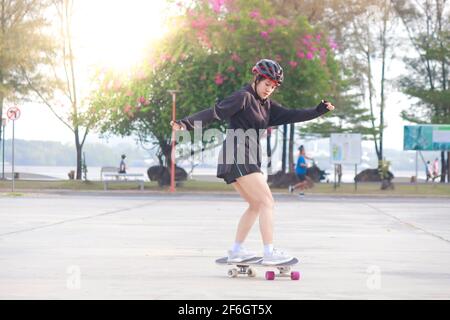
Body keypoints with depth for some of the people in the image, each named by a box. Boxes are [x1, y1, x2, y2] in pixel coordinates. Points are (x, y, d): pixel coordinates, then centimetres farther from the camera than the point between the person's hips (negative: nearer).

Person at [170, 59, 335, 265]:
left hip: (246, 160, 10)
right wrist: (187, 124, -24)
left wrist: (318, 111, 5)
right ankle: (270, 253, -14)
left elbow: (290, 116, 12)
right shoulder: (244, 97, -8)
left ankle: (236, 251, 19)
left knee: (256, 205, 17)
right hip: (238, 156, -10)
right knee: (267, 202, -11)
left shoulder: (266, 105, 19)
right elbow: (215, 113, -15)